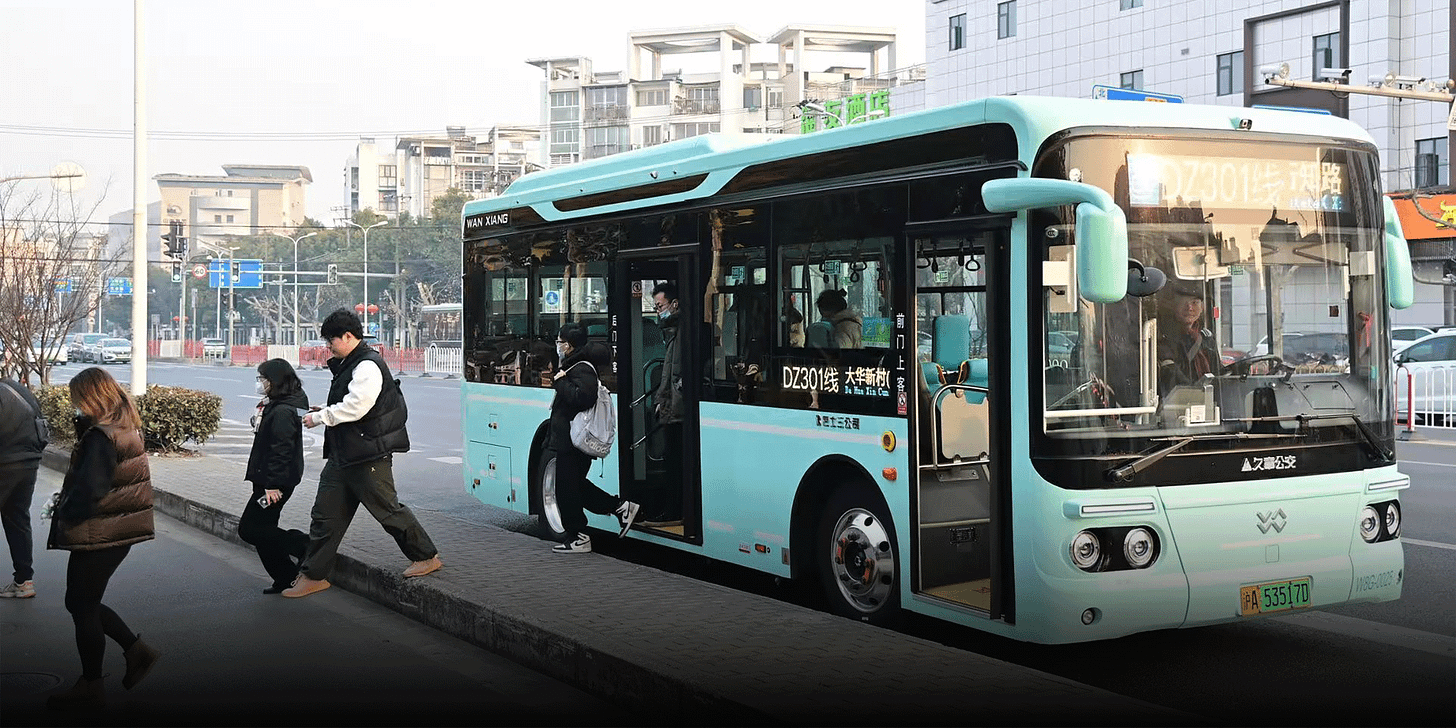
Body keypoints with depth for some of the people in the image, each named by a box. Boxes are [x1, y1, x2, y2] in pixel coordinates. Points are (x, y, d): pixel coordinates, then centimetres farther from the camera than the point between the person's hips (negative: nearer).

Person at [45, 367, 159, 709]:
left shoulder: (100, 437, -21)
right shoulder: (126, 427, 8)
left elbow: (89, 490, -25)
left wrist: (65, 517, -10)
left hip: (98, 535, -9)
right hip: (122, 529, 9)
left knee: (82, 607, 5)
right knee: (84, 604, 20)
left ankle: (90, 688, 15)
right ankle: (137, 650, 20)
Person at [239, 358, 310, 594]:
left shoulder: (282, 412, -20)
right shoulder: (274, 406, 14)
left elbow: (281, 450, -24)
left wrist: (273, 484, -25)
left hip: (275, 482, -11)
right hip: (267, 480, 11)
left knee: (250, 529, -8)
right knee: (262, 530, 12)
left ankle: (305, 546, -4)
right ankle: (285, 578, 17)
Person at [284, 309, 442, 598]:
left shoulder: (368, 366, -17)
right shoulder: (348, 365, 15)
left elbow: (355, 407, -25)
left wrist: (320, 417, -15)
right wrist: (325, 411, 9)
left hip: (368, 456, -10)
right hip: (343, 455, 10)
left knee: (387, 510, 1)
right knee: (326, 514, 8)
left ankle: (427, 557, 16)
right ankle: (313, 575, 13)